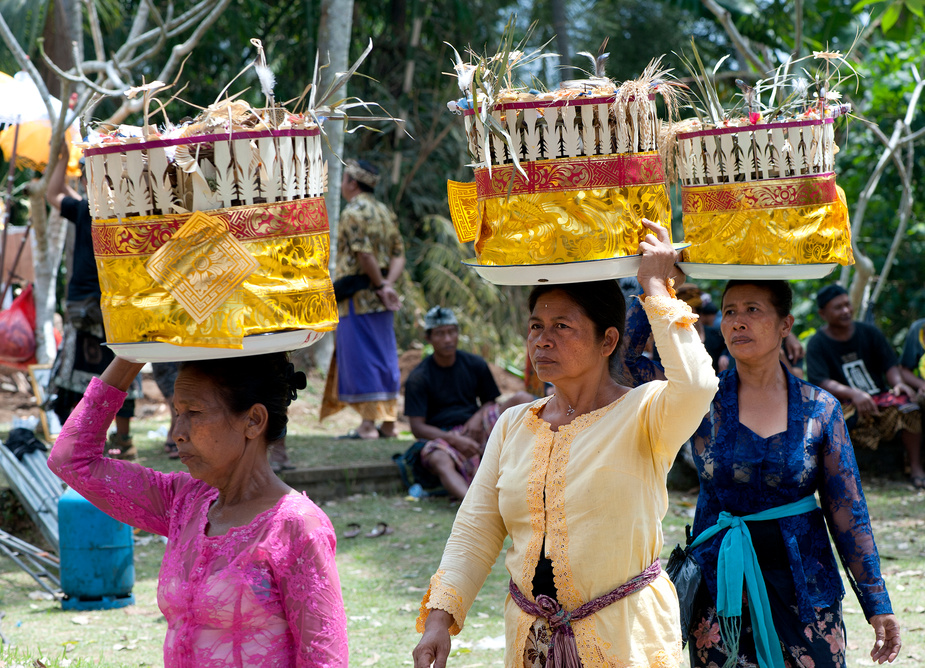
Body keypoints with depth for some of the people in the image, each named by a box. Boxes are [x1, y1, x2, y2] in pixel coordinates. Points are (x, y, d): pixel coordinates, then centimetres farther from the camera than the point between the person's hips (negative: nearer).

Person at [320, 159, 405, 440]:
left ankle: (368, 424, -9)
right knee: (385, 360, 11)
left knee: (361, 359, -6)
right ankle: (388, 423, 13)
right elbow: (399, 254, 8)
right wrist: (388, 284, -5)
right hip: (380, 301, 8)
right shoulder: (385, 212, 15)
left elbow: (364, 254, -21)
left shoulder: (353, 212, -11)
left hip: (359, 298, -8)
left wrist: (380, 285, -11)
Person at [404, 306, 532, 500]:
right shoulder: (418, 378, -3)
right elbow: (417, 428, -9)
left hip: (475, 427, 4)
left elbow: (489, 402, 18)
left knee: (522, 399, -17)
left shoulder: (475, 365, 9)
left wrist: (478, 418, -7)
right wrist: (454, 439, -24)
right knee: (440, 461, -41)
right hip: (442, 437, -4)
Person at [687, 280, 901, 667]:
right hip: (720, 588, 0)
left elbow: (847, 512, 2)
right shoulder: (704, 400, -1)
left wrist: (877, 605, 0)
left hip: (804, 588, 0)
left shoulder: (819, 410, 0)